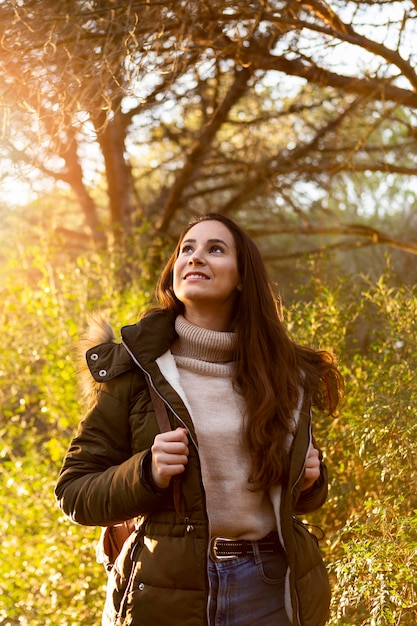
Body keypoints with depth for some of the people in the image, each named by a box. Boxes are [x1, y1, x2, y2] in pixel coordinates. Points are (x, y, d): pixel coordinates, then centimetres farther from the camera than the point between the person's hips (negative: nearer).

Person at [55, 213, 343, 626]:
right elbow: (74, 491, -2)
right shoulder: (135, 370, -5)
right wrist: (147, 475, -19)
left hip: (273, 591, 3)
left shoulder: (285, 374, 5)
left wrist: (309, 480, -3)